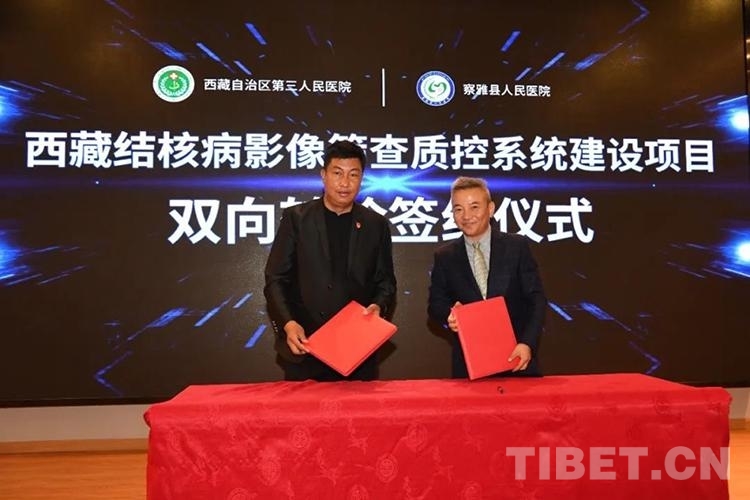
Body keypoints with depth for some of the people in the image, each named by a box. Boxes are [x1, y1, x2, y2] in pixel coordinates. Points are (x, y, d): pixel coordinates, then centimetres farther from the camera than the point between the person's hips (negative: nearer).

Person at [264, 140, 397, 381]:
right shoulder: (296, 218, 2)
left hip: (358, 347, 1)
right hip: (304, 345, -1)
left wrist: (379, 306, -11)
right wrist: (288, 323, -14)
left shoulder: (376, 224, 6)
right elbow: (276, 278, 0)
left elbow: (385, 280, 10)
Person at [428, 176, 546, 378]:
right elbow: (435, 303, 8)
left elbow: (536, 299, -2)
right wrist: (449, 315, -15)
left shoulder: (517, 246, -1)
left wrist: (528, 343, -14)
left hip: (516, 356, 0)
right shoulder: (444, 257, 3)